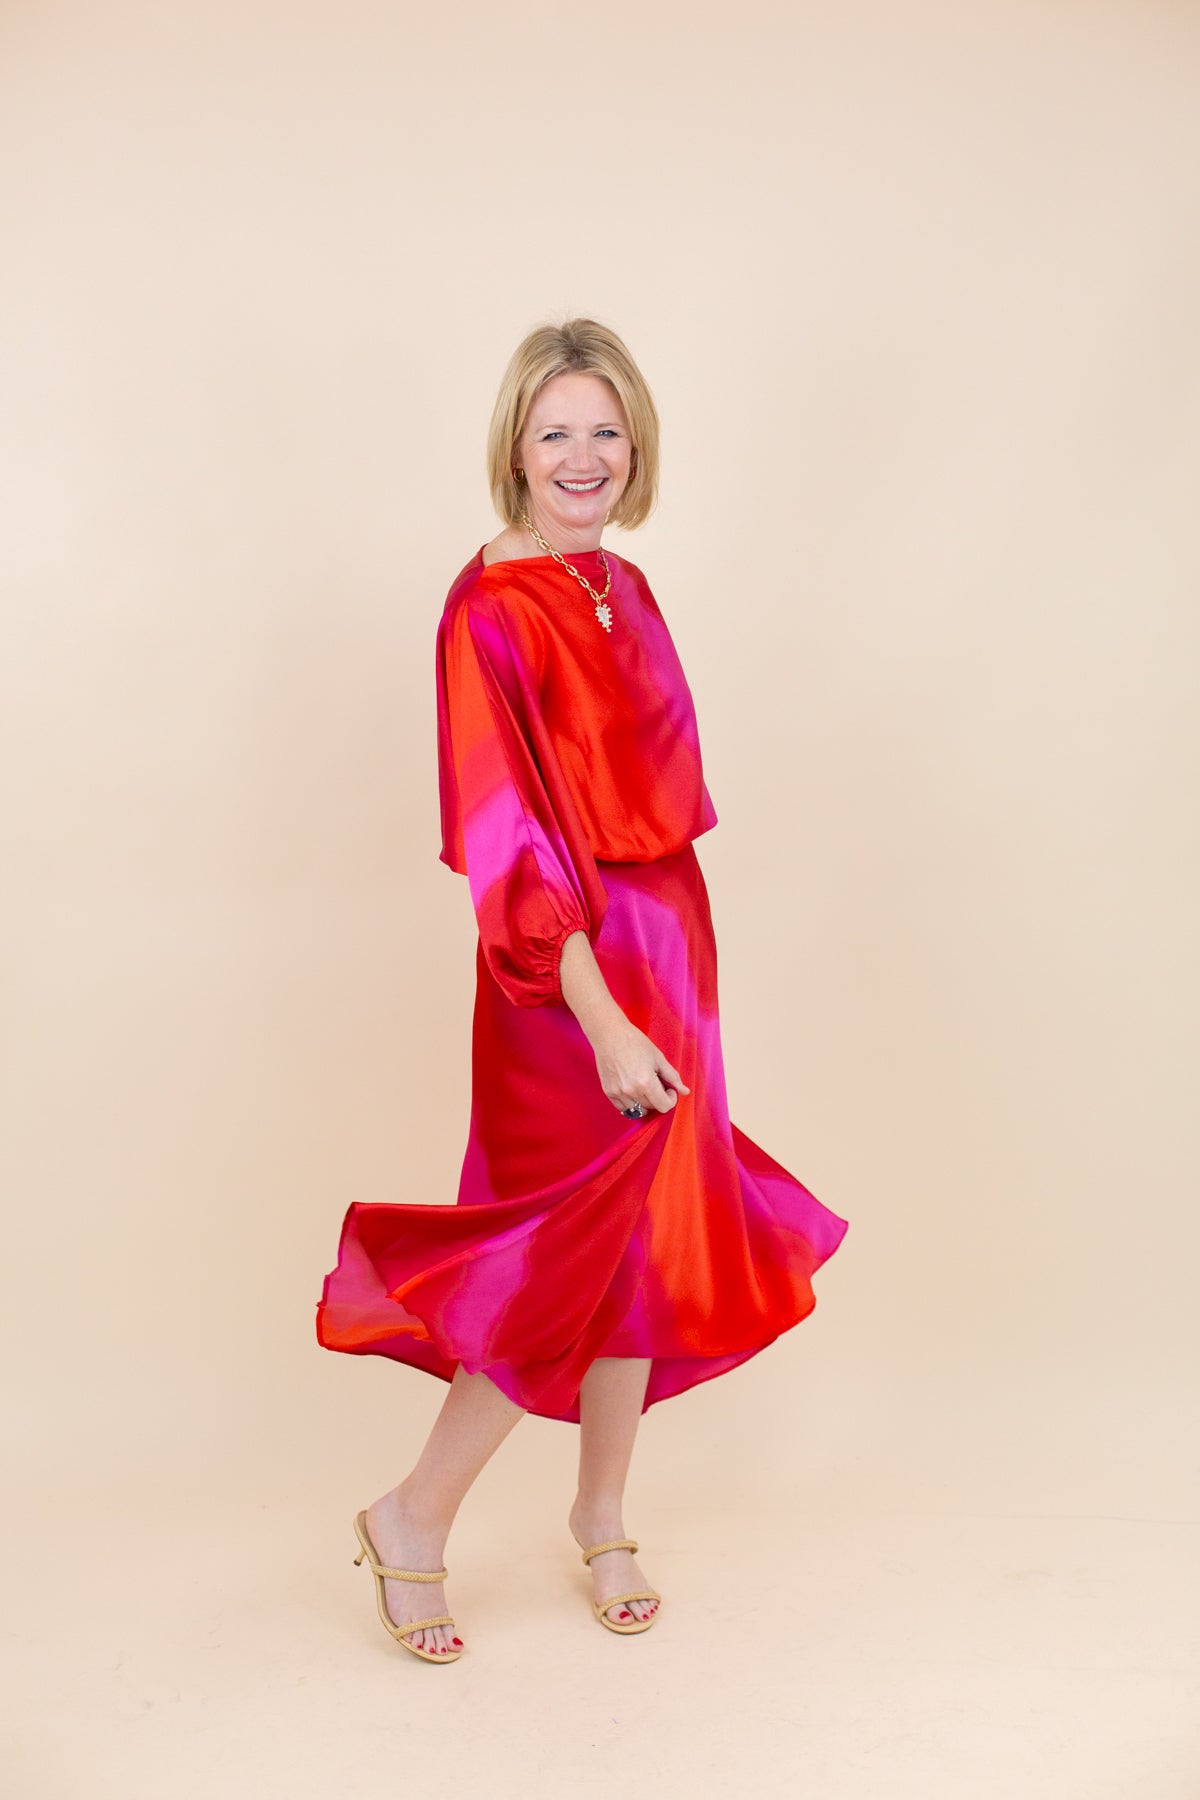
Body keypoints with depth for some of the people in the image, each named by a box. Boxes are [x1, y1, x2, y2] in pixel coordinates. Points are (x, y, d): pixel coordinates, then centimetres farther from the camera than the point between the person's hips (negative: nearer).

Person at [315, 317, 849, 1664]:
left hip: (666, 944, 8)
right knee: (578, 1257, -1)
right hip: (574, 974, -8)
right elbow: (509, 842, -19)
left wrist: (673, 968, 16)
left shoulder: (620, 587, 10)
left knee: (650, 1245, 15)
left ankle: (602, 1517, 34)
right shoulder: (490, 611, -15)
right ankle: (413, 1521, 20)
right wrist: (601, 1018, -21)